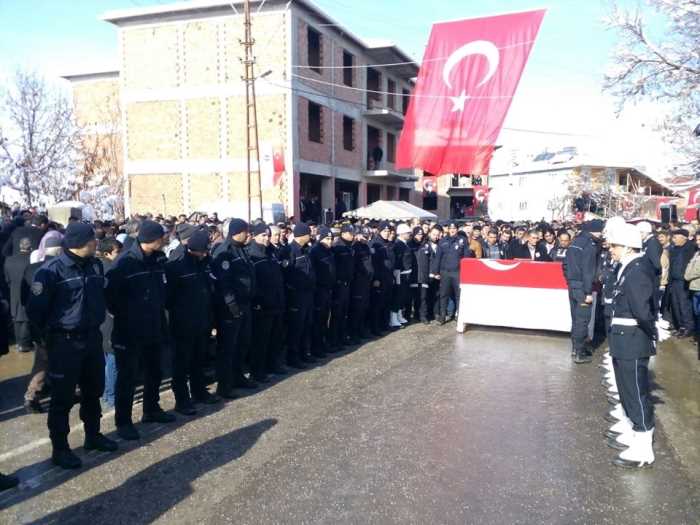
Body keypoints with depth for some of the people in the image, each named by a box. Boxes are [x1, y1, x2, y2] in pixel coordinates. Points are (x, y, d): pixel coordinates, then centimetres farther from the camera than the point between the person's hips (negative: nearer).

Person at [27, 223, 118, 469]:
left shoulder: (95, 265, 2)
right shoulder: (52, 270, -17)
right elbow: (35, 309, -12)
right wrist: (51, 332, 0)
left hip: (92, 337, 6)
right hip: (64, 342, -6)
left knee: (94, 390, 18)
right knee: (63, 397, 4)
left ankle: (93, 435, 35)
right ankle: (60, 448, 18)